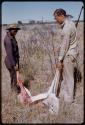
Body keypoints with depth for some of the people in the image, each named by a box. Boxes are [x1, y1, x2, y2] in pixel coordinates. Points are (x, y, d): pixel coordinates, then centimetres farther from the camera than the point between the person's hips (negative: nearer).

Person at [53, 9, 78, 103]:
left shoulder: (66, 28, -24)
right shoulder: (70, 22, 7)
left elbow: (64, 46, -22)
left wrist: (59, 60, -17)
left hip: (69, 55, -10)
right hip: (71, 52, 10)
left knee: (68, 77, 3)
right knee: (65, 75, 19)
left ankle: (68, 98, 18)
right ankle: (62, 94, 33)